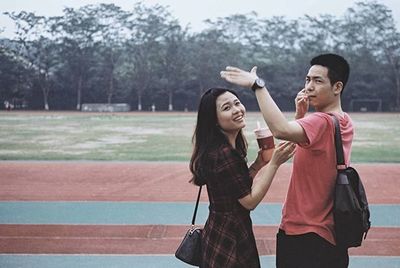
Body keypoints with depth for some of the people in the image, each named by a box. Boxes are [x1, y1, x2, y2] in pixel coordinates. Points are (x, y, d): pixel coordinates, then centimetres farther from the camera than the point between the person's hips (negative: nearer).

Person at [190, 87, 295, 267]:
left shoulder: (229, 148, 6)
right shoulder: (222, 154, -24)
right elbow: (250, 201, -20)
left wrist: (259, 163, 2)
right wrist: (274, 163, -20)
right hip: (228, 240, -9)